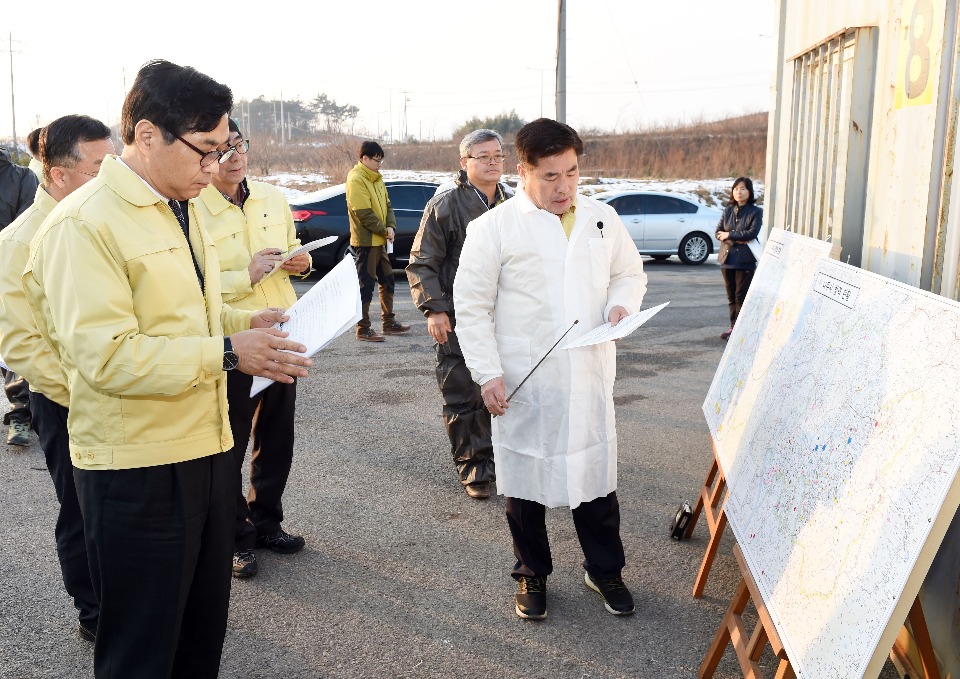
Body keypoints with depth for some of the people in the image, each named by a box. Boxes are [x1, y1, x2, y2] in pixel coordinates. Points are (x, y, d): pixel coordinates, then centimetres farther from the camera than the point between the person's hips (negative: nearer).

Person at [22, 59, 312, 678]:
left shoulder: (183, 208, 13)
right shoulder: (83, 225, -17)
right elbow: (105, 355, -23)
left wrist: (246, 321, 6)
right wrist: (227, 353, -25)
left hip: (208, 449, 8)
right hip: (136, 469, -8)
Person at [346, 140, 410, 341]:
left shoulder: (376, 178, 13)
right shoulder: (356, 180, -15)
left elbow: (387, 205, 14)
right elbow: (364, 213, -20)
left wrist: (391, 226, -3)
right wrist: (384, 230, -14)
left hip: (379, 240, 9)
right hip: (366, 240, -9)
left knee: (387, 281, 15)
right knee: (366, 284, -4)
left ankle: (389, 322, 26)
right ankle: (363, 329, 3)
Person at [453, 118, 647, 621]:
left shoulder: (603, 219, 7)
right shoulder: (494, 227, -6)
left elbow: (630, 272, 19)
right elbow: (471, 304, -5)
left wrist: (622, 303, -4)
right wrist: (487, 373, -11)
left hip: (590, 378, 3)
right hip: (524, 385, -3)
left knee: (596, 473, 13)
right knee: (525, 482, 11)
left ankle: (605, 571, 33)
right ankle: (532, 574, 31)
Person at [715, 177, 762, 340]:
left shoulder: (755, 212, -1)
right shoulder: (728, 210, 12)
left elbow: (752, 233, -14)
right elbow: (719, 231, 4)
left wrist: (729, 235, -9)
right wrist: (737, 240, -11)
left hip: (745, 260, -5)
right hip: (727, 259, 5)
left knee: (741, 296, -6)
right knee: (731, 296, 10)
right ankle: (733, 326, 19)